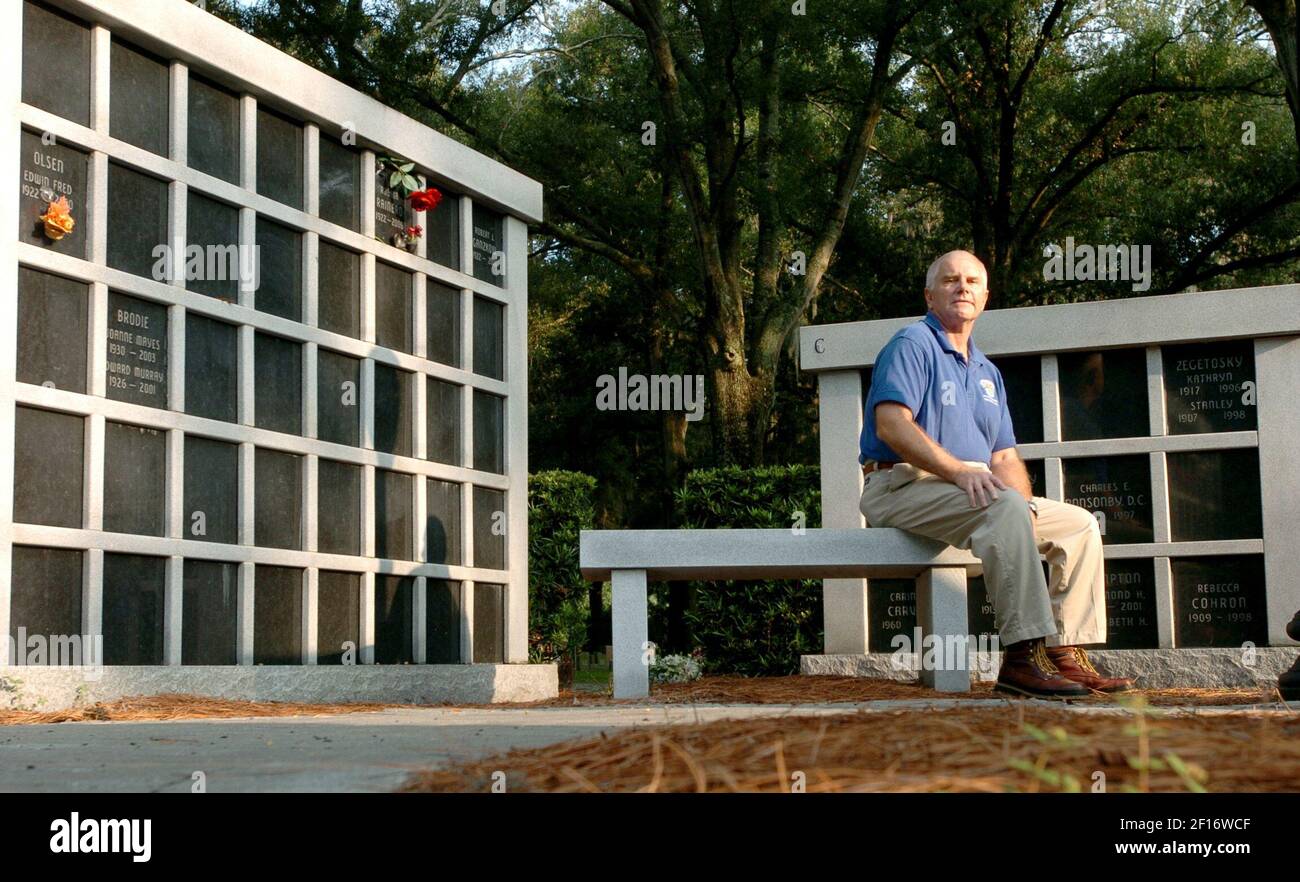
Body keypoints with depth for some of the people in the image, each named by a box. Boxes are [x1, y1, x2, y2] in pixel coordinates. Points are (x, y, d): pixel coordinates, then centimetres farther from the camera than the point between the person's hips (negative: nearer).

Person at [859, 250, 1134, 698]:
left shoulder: (987, 372, 23)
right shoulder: (912, 345, -3)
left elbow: (1005, 456, 18)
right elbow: (891, 424, -18)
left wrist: (1024, 502, -4)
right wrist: (959, 471, -28)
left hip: (976, 490, 9)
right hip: (904, 486, -9)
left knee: (1079, 524, 2)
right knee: (1003, 506, -35)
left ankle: (1067, 653, -5)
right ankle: (1025, 656, -38)